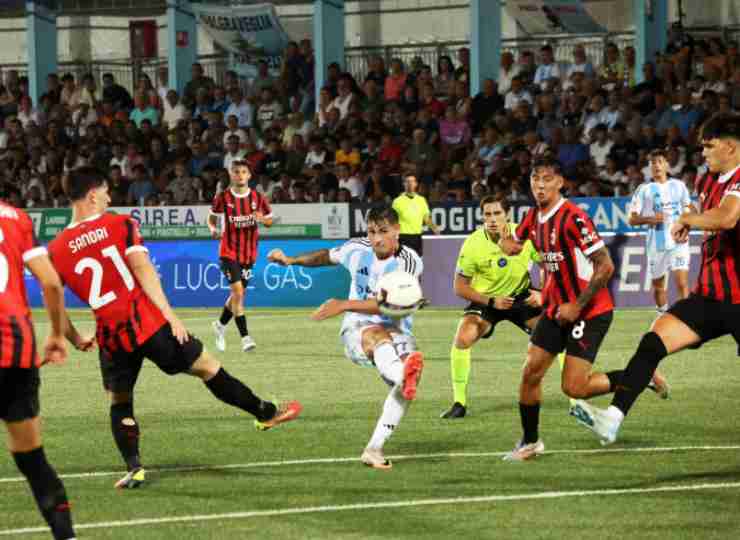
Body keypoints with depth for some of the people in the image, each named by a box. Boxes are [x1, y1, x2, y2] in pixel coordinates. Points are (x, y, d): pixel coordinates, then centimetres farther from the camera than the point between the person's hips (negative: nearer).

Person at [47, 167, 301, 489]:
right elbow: (143, 270, -11)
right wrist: (169, 315, -11)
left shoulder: (56, 251, 4)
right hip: (147, 319, -2)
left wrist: (76, 340, 16)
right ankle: (266, 413, 21)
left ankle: (134, 469, 8)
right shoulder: (120, 225, -2)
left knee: (119, 402, 19)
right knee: (208, 368, 10)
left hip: (110, 335, 2)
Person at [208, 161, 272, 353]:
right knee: (238, 291, -17)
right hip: (229, 251, -3)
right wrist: (214, 229, -10)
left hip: (249, 252, 3)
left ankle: (220, 325, 39)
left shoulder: (257, 198, -2)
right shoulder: (223, 198, -6)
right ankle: (245, 337, -17)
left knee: (238, 294, 13)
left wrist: (262, 220, -14)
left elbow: (270, 220, 8)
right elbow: (212, 217, 10)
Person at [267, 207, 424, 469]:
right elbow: (327, 256, 26)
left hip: (396, 332, 0)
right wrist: (292, 260, 24)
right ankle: (403, 376, -77)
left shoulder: (410, 262, -10)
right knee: (377, 335, -39)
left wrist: (345, 305, -23)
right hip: (357, 330, 0)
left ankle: (374, 449, -21)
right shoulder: (357, 249, 2)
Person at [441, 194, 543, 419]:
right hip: (486, 299, -1)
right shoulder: (472, 244, -22)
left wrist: (542, 294, -21)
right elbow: (460, 287, -13)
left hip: (522, 296, 1)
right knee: (462, 339, -25)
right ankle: (459, 403, -11)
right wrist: (492, 302, -23)